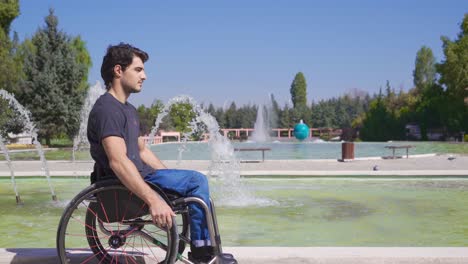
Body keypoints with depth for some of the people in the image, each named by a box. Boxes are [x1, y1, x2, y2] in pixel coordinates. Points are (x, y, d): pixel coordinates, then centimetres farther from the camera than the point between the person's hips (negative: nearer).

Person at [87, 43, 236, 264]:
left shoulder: (129, 109, 16)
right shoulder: (107, 108, -17)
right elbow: (118, 161, -29)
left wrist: (173, 178, 16)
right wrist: (153, 200, -36)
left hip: (138, 176, 10)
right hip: (122, 186, -10)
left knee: (196, 182, 10)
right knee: (197, 181, -12)